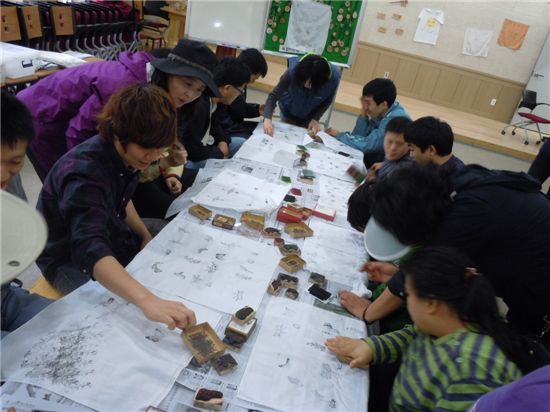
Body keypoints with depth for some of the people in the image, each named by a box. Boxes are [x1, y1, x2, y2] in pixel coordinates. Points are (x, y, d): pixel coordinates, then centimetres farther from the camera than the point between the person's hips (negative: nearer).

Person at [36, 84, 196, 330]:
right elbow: (90, 251, -51)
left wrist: (145, 236, -4)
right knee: (126, 310, -27)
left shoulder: (123, 154, -12)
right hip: (71, 260, -7)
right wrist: (147, 300, -66)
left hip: (109, 236, 7)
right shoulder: (85, 173, -35)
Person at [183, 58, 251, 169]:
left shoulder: (212, 99, -2)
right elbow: (192, 150, -29)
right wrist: (220, 153, -14)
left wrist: (223, 140, -1)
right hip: (190, 159, -10)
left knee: (241, 143, 14)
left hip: (201, 145, 10)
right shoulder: (199, 106, -30)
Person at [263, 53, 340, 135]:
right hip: (289, 112, -1)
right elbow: (274, 95, -35)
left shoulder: (333, 77, -34)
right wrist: (267, 118, -49)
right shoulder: (293, 71, -39)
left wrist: (315, 119, -24)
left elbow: (327, 101, -14)